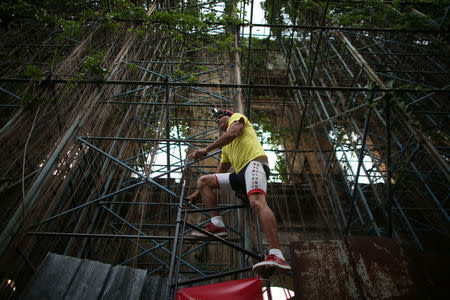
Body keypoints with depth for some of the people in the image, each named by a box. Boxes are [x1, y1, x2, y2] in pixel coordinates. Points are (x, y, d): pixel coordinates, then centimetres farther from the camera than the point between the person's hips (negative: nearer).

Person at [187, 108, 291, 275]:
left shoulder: (237, 117, 19)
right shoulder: (226, 148, 37)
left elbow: (232, 133, -6)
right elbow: (219, 175, 35)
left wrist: (206, 149, -8)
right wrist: (199, 193, 32)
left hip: (255, 163, -8)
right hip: (240, 174, 8)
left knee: (257, 202, -33)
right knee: (203, 181, 3)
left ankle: (276, 256, -41)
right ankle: (217, 224, -11)